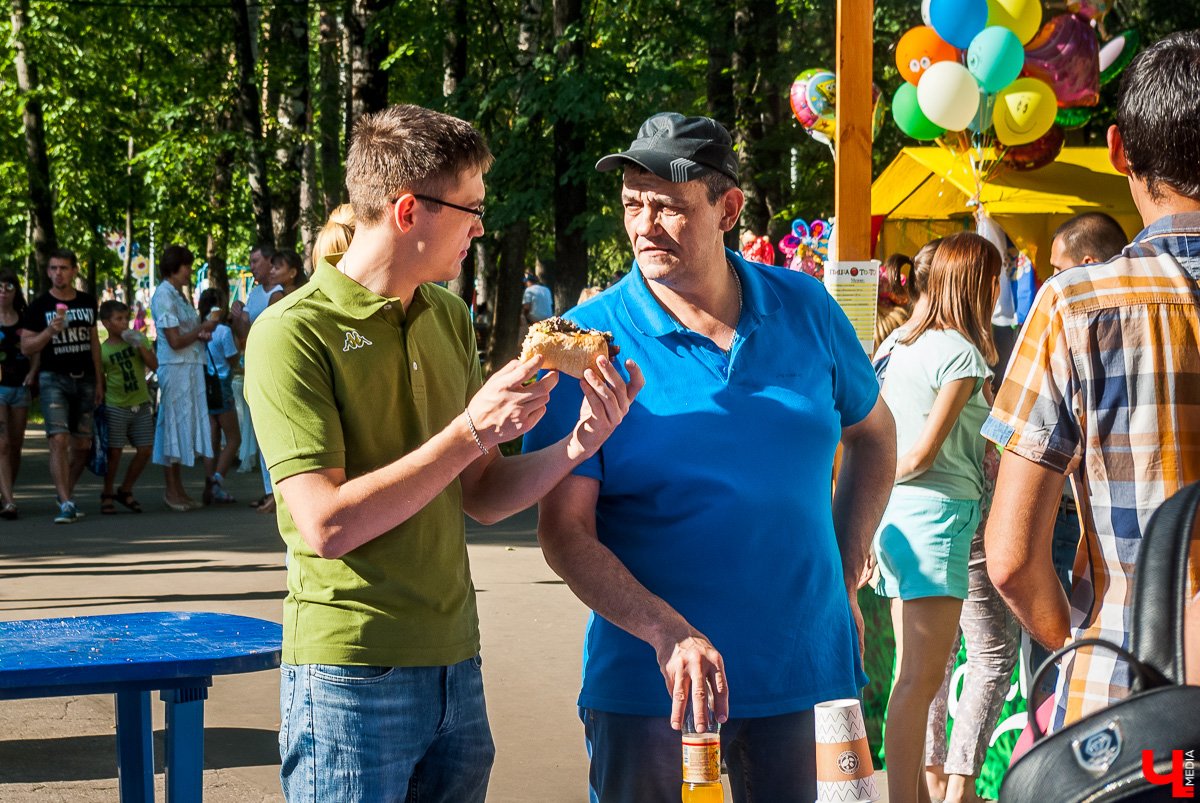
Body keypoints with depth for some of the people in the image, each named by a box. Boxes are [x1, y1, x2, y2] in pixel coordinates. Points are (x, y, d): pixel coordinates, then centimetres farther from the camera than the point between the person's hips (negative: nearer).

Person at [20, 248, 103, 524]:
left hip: (84, 380, 4)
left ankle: (66, 493, 28)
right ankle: (66, 504, -18)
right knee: (59, 440, -16)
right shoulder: (39, 306, -3)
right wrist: (50, 331, -21)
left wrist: (99, 381, 13)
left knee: (82, 446, 8)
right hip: (54, 379, -4)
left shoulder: (88, 302, 9)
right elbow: (26, 347, -4)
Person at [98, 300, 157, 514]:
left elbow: (154, 365, -4)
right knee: (114, 452, -3)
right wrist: (100, 404, -4)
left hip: (141, 405, 4)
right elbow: (100, 382, 2)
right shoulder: (103, 350, -5)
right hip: (116, 407, -4)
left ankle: (125, 491, 19)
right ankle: (107, 495, 12)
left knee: (145, 450, 2)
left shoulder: (139, 338, 5)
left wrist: (140, 345, -13)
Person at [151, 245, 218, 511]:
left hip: (191, 368, 9)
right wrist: (204, 329, -7)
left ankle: (179, 489, 16)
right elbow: (175, 341, -18)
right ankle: (171, 491, 1)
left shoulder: (179, 295, 16)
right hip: (175, 369, -9)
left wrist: (203, 333, 3)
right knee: (174, 427, -4)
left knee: (185, 427, 11)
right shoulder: (164, 296, -13)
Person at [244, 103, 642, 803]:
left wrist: (578, 444, -6)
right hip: (353, 677, -6)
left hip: (456, 666, 7)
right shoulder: (295, 333, -12)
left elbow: (481, 496, 11)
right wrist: (472, 430, -20)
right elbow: (328, 525, -20)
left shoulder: (449, 317, 10)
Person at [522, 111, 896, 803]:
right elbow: (565, 532, -11)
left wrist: (846, 576, 10)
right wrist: (667, 633, -25)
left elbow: (874, 435, 18)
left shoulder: (805, 309, 2)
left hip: (804, 671, 3)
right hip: (649, 687, -2)